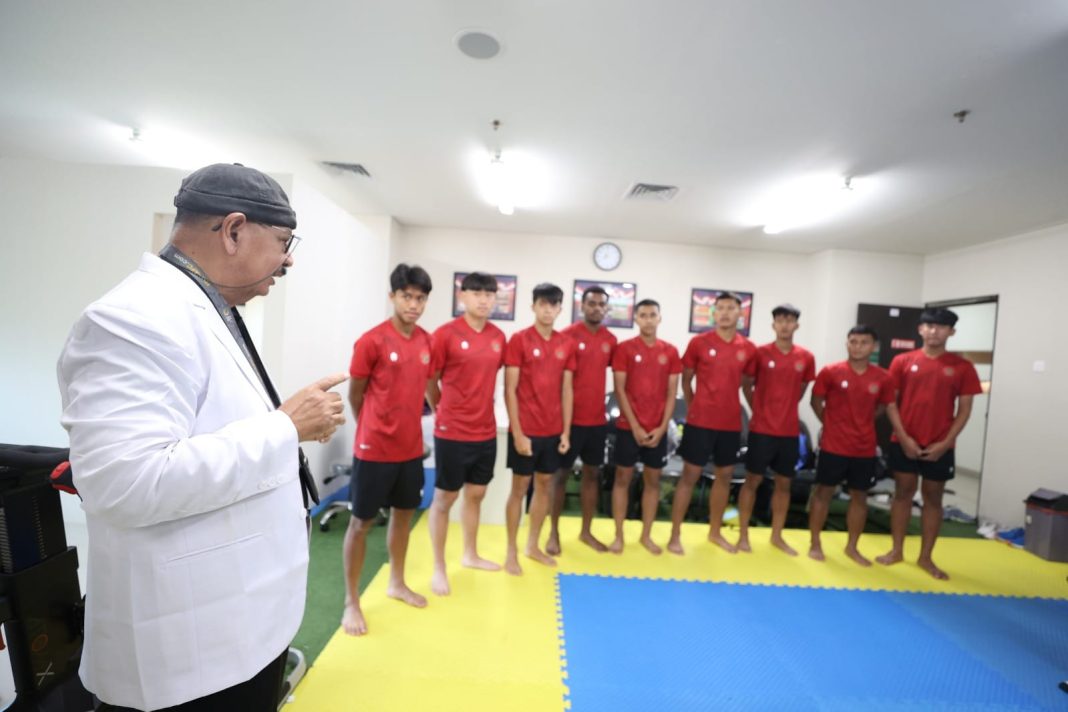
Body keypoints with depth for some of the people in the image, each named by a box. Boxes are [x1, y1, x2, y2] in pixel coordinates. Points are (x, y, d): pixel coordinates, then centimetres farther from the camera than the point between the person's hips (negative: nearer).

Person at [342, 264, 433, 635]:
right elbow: (354, 395, -5)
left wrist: (404, 423, 14)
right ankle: (351, 602, 26)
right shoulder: (371, 341, -15)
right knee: (361, 521, 8)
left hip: (411, 448, 6)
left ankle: (397, 583, 39)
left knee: (404, 513, 19)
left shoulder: (427, 341, 2)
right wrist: (374, 429, 8)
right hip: (374, 449, -6)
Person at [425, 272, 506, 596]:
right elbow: (429, 382, -4)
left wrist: (478, 408, 12)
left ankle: (471, 554, 39)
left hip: (486, 432, 6)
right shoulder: (445, 334, -12)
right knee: (444, 498, 9)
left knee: (476, 494, 19)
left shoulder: (498, 337, 3)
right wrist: (445, 412, 7)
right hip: (452, 433, -5)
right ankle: (439, 568, 26)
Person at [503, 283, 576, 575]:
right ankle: (511, 551, 23)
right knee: (520, 487, 6)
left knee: (544, 485, 14)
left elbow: (566, 390, 8)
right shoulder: (518, 339, -8)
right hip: (525, 430, -4)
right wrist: (517, 433, -13)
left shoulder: (567, 344, 5)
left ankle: (533, 545, 32)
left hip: (553, 430, 5)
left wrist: (566, 430, 4)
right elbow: (510, 390, -10)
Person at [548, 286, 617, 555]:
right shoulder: (567, 335, -8)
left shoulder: (611, 340, 6)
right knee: (561, 473, 6)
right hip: (571, 418, -5)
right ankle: (554, 533, 20)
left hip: (598, 419, 5)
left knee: (592, 473, 13)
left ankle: (586, 531, 28)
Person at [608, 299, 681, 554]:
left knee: (653, 481, 11)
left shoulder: (670, 352, 4)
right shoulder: (624, 348, -3)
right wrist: (635, 426, -11)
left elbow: (671, 393, 4)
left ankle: (646, 535, 26)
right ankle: (619, 535, 18)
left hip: (658, 429, 3)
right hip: (628, 427, -2)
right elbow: (620, 390, -6)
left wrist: (662, 427, -5)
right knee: (623, 478, 5)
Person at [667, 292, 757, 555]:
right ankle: (675, 535, 12)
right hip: (700, 422, -3)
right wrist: (694, 408, 1)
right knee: (690, 475, 2)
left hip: (731, 424, 4)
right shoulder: (699, 342, -5)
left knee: (724, 476, 14)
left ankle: (715, 532, 32)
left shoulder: (748, 348, 3)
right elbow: (685, 380, 3)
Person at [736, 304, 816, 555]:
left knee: (784, 483, 12)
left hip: (790, 431, 3)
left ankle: (777, 536, 28)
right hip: (761, 429, -3)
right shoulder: (760, 353, -6)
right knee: (753, 480, 5)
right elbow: (746, 386, 3)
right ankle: (743, 535, 17)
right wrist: (761, 409, 3)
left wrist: (785, 409, 9)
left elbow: (801, 389, 15)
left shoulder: (806, 358, 2)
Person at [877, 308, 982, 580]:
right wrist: (903, 437, -8)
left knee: (933, 498, 9)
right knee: (903, 493, 8)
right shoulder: (902, 361, 0)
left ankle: (925, 557, 22)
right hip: (904, 442, 0)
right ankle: (896, 550, 19)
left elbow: (964, 410, 1)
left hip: (940, 447, 0)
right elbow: (890, 403, -1)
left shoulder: (962, 367, 1)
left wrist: (945, 443, -8)